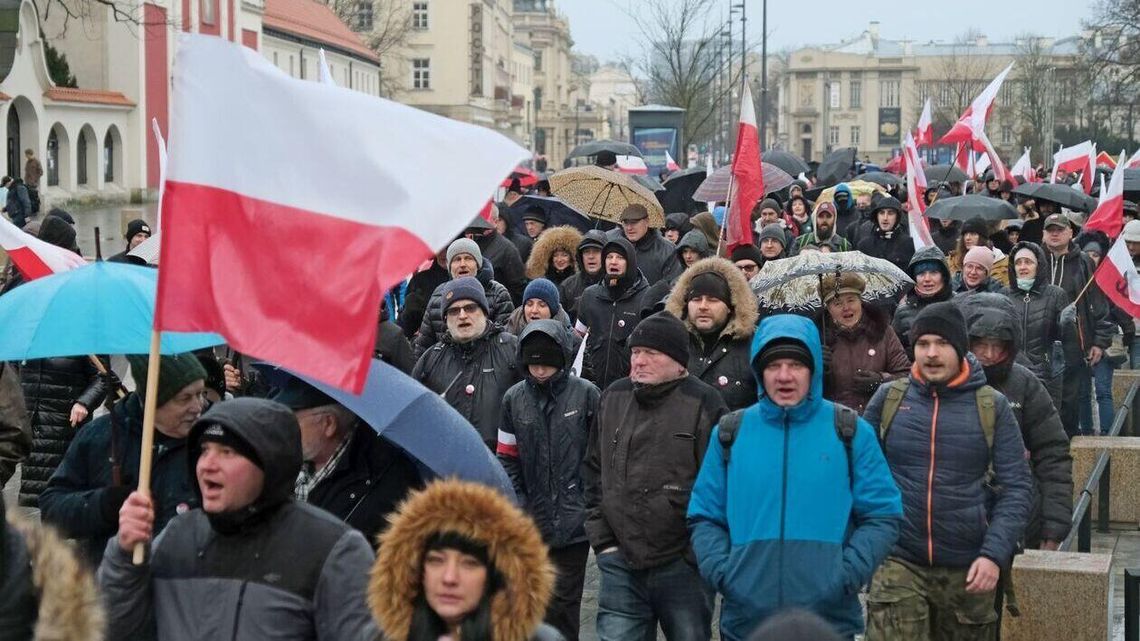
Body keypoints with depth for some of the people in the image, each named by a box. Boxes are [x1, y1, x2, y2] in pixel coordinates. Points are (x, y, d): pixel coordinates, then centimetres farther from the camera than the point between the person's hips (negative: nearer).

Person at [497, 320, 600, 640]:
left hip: (574, 521, -3)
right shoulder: (514, 398, 4)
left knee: (562, 601, 0)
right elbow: (507, 459, 8)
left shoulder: (586, 394, -6)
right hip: (532, 520, 3)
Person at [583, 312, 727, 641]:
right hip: (621, 564, 4)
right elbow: (594, 472, 16)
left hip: (683, 566, -4)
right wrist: (601, 537, 9)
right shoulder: (613, 397, 9)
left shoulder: (703, 403, -7)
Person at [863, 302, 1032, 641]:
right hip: (897, 562, 0)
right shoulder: (888, 398, 1)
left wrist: (995, 554, -13)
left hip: (968, 569, 1)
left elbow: (1016, 487, -2)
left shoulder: (992, 406, -1)